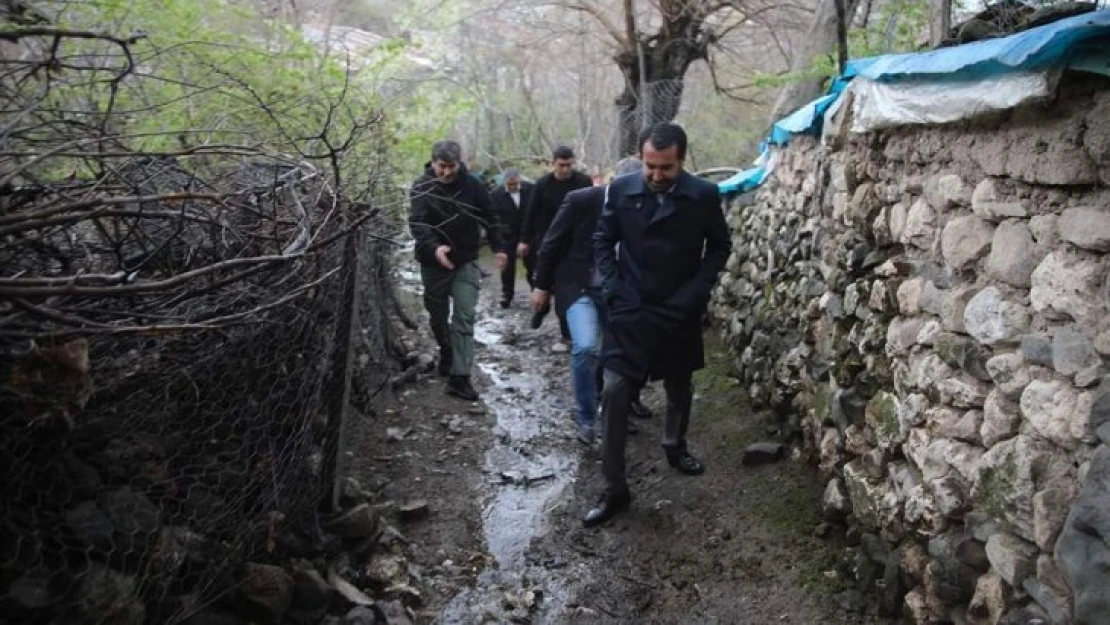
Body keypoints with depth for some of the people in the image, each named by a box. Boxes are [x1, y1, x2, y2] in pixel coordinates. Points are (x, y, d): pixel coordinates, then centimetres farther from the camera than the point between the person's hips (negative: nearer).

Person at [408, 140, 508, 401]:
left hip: (466, 262, 0)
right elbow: (417, 223, -22)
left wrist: (498, 247, 0)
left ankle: (459, 377, -10)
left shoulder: (472, 185, -4)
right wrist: (434, 247, -39)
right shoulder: (422, 187, -10)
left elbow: (489, 217, 6)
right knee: (438, 315, 15)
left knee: (464, 317, -9)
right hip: (434, 262, 0)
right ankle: (446, 352, 44)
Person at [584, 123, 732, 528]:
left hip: (679, 312, 1)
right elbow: (603, 240, 6)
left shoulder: (704, 196, -8)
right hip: (629, 312, 0)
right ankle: (615, 490, 4)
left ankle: (675, 446, 47)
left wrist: (696, 291, -7)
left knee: (679, 389, 19)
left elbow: (719, 247, 3)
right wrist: (612, 288, -5)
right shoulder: (621, 190, -6)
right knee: (615, 397, -5)